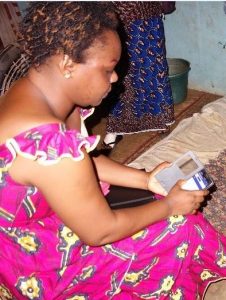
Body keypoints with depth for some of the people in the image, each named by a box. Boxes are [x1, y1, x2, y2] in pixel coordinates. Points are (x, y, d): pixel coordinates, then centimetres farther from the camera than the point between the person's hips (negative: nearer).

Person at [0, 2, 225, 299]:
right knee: (181, 230, -2)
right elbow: (100, 232, -25)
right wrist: (170, 205, -12)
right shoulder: (47, 142, -38)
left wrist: (146, 180, -3)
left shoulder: (37, 94, -8)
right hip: (40, 267, -8)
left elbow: (84, 163, 5)